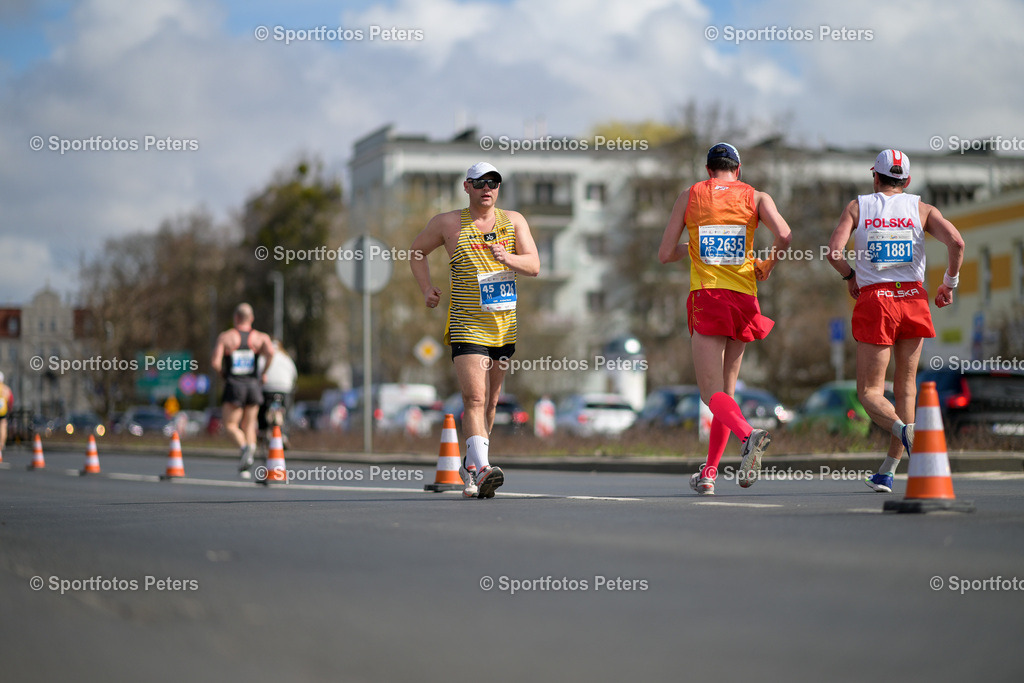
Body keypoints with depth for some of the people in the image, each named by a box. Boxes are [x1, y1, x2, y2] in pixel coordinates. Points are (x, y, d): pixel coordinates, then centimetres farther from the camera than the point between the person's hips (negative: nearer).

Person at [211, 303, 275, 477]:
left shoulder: (225, 337, 0)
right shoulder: (260, 337, 4)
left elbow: (215, 363, -9)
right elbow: (270, 352, -17)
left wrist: (223, 372, 12)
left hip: (234, 385, -3)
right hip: (253, 385, 3)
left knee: (230, 425, 5)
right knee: (249, 426, 12)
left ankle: (245, 447, -26)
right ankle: (245, 468, 1)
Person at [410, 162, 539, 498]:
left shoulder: (513, 221, 7)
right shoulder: (448, 223, 2)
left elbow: (534, 265, -1)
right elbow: (416, 251, 17)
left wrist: (508, 258, -22)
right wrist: (426, 288, 3)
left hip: (505, 325, 4)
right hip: (466, 326, -4)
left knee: (490, 401, 13)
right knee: (474, 398, -19)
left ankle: (470, 465, 29)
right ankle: (482, 469, -30)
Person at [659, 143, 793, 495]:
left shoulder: (689, 196, 7)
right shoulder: (756, 197, 7)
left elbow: (665, 254, 6)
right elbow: (784, 236, -11)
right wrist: (768, 265, 8)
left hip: (706, 297, -2)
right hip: (743, 298, 2)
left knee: (713, 393, -8)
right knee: (726, 388, 14)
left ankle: (748, 434, -37)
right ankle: (709, 473, 15)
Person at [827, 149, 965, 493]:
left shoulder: (857, 206, 6)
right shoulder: (922, 209, 8)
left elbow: (833, 251, -7)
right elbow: (956, 242, -8)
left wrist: (849, 276, 12)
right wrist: (949, 283, 6)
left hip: (874, 300, -2)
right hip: (913, 298, 2)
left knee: (869, 392, 2)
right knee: (905, 386, 13)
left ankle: (904, 429, -30)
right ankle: (888, 472, 12)